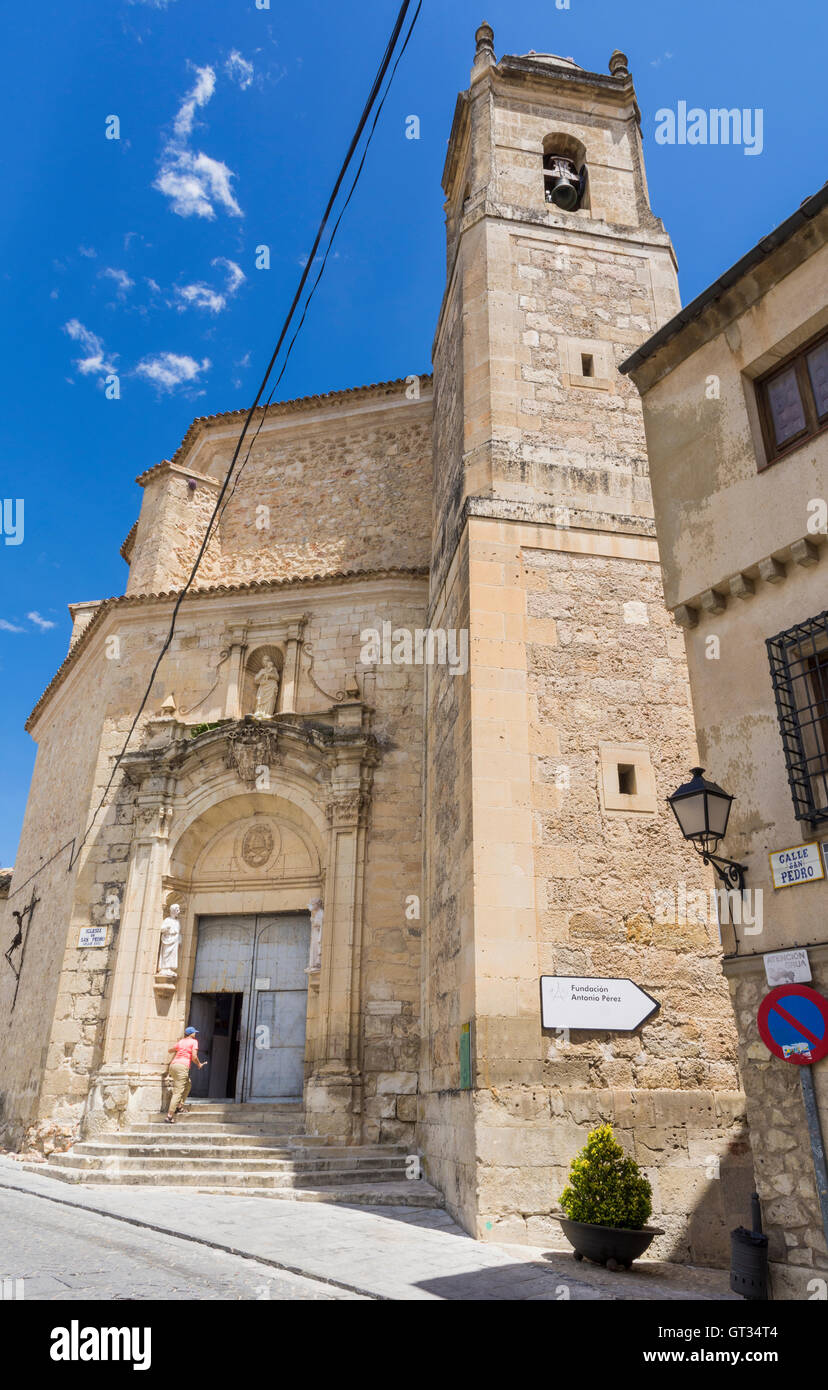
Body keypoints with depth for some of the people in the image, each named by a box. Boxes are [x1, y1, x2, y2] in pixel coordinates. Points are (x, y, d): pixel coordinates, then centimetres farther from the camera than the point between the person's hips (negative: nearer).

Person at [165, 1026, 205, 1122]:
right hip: (182, 1066, -8)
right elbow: (194, 1057, -6)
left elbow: (170, 1050, 37)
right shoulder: (194, 1041, 4)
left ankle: (180, 1105, 20)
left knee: (188, 1084, 27)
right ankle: (170, 1115, -14)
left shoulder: (181, 1041, 21)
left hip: (173, 1065, 8)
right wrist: (199, 1065, 11)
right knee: (178, 1092, -8)